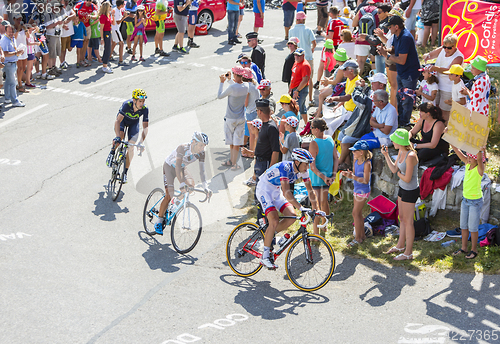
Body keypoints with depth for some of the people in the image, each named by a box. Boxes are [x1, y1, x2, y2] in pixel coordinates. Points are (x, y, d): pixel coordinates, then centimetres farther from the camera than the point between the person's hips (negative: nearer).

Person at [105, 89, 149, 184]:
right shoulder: (127, 104, -39)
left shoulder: (145, 109, -33)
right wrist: (118, 137, -53)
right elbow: (118, 121, -42)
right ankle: (112, 153, -1)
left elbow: (145, 127, -31)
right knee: (120, 137, -32)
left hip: (134, 123, 2)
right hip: (122, 119, -2)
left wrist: (141, 142, -43)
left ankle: (125, 173, 0)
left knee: (131, 146, -11)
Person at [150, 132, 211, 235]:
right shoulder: (182, 148, -35)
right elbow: (177, 166, -43)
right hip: (170, 166, -5)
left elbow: (202, 171, -18)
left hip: (182, 168, 5)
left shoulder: (201, 153, -19)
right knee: (169, 196, -16)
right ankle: (158, 223, -6)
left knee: (191, 185, -21)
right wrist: (182, 183, -54)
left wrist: (205, 187, -30)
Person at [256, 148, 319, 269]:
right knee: (274, 221, -21)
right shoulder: (285, 168, -32)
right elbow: (286, 192, -40)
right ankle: (265, 257, -14)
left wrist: (316, 210, -11)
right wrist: (301, 208, -47)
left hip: (277, 191, 8)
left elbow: (310, 191, -3)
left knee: (291, 217, -11)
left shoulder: (303, 170, -10)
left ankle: (268, 236, 11)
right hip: (264, 190, -8)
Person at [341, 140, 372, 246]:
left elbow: (366, 180, -22)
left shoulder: (367, 164, -21)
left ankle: (358, 238, 4)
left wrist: (353, 177, -27)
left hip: (363, 191, -9)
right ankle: (362, 235, 28)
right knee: (358, 213, 15)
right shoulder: (356, 160, 4)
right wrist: (349, 174, -10)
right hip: (357, 190, 9)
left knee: (355, 213, -5)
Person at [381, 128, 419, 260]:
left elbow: (407, 179, -26)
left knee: (408, 221, 2)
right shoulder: (401, 152, 0)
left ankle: (408, 253, 13)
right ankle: (400, 246, 39)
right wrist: (386, 155, 3)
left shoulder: (410, 156, -28)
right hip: (403, 189, 9)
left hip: (410, 191, -9)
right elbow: (394, 169, 7)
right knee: (402, 219, 22)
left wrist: (399, 173, -7)